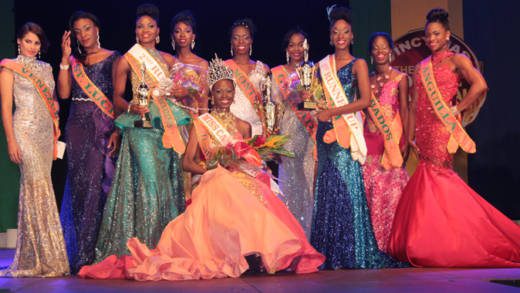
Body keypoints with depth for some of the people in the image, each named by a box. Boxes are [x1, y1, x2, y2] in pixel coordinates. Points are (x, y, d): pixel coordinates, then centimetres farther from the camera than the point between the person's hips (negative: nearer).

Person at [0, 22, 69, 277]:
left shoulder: (45, 68, 18)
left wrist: (56, 132, 11)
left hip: (46, 131, 6)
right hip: (24, 130, -6)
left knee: (38, 189, 5)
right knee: (38, 186, -13)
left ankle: (33, 257, 10)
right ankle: (47, 257, -9)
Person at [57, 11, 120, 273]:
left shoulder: (113, 59, 3)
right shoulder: (73, 62, 14)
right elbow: (63, 93, 1)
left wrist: (117, 130, -14)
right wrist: (65, 58, -2)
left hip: (104, 128, -4)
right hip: (77, 128, 4)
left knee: (97, 186, -8)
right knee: (78, 187, 3)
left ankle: (92, 254, -2)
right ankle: (80, 254, 8)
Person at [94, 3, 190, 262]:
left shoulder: (168, 59, 16)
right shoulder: (127, 60, 5)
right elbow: (117, 97, 3)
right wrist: (131, 108, -15)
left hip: (168, 126, 4)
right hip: (140, 127, -4)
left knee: (170, 180, 1)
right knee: (149, 180, -12)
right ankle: (145, 246, -7)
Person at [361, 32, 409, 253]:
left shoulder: (399, 78, 4)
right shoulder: (367, 79, 14)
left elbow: (404, 110, -1)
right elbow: (362, 109, 13)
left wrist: (406, 140, -10)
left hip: (392, 137, -3)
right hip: (370, 138, 3)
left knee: (392, 187, -7)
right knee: (371, 188, -1)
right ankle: (374, 243, 5)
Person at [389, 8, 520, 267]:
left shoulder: (456, 60, 0)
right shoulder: (422, 67, 19)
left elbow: (479, 85, -16)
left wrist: (457, 109, -10)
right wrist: (410, 137, 12)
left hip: (442, 128, -6)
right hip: (424, 129, 6)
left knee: (435, 176, -10)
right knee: (430, 178, 5)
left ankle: (442, 245, -4)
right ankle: (430, 247, 10)